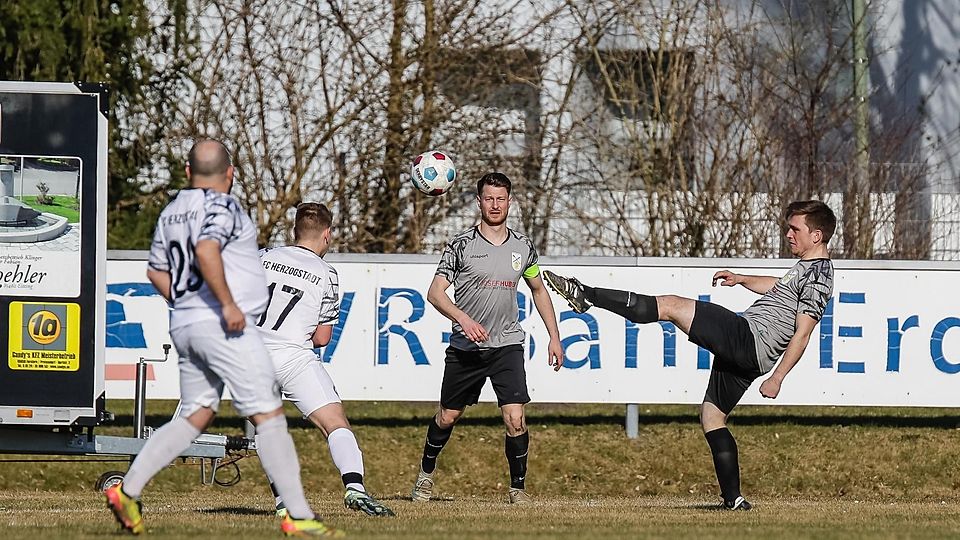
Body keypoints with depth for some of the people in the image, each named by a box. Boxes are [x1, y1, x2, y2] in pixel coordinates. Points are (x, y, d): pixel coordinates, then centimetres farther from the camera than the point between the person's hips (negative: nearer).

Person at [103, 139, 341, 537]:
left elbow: (156, 272, 24)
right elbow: (206, 251, -26)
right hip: (225, 326, -8)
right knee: (269, 416, -7)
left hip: (183, 326, 8)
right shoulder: (221, 206, -8)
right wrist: (228, 304, -24)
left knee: (194, 417, 16)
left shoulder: (172, 212, 16)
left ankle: (127, 490, 7)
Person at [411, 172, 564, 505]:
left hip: (507, 345, 1)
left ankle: (517, 488, 0)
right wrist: (463, 319, -25)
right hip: (465, 348, -1)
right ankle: (426, 474, 35)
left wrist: (554, 337, 16)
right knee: (448, 416, 11)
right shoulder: (461, 245, -5)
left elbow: (538, 290, 20)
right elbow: (435, 293, -8)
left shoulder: (522, 247, 5)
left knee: (515, 419, -14)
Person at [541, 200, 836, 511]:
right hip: (745, 354, 11)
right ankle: (733, 499, 8)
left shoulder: (818, 275, -9)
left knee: (670, 305, -12)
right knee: (711, 417, 13)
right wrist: (741, 279, 32)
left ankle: (585, 296, -13)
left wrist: (777, 378, -18)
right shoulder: (805, 268, 22)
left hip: (749, 339, -11)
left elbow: (802, 334, -14)